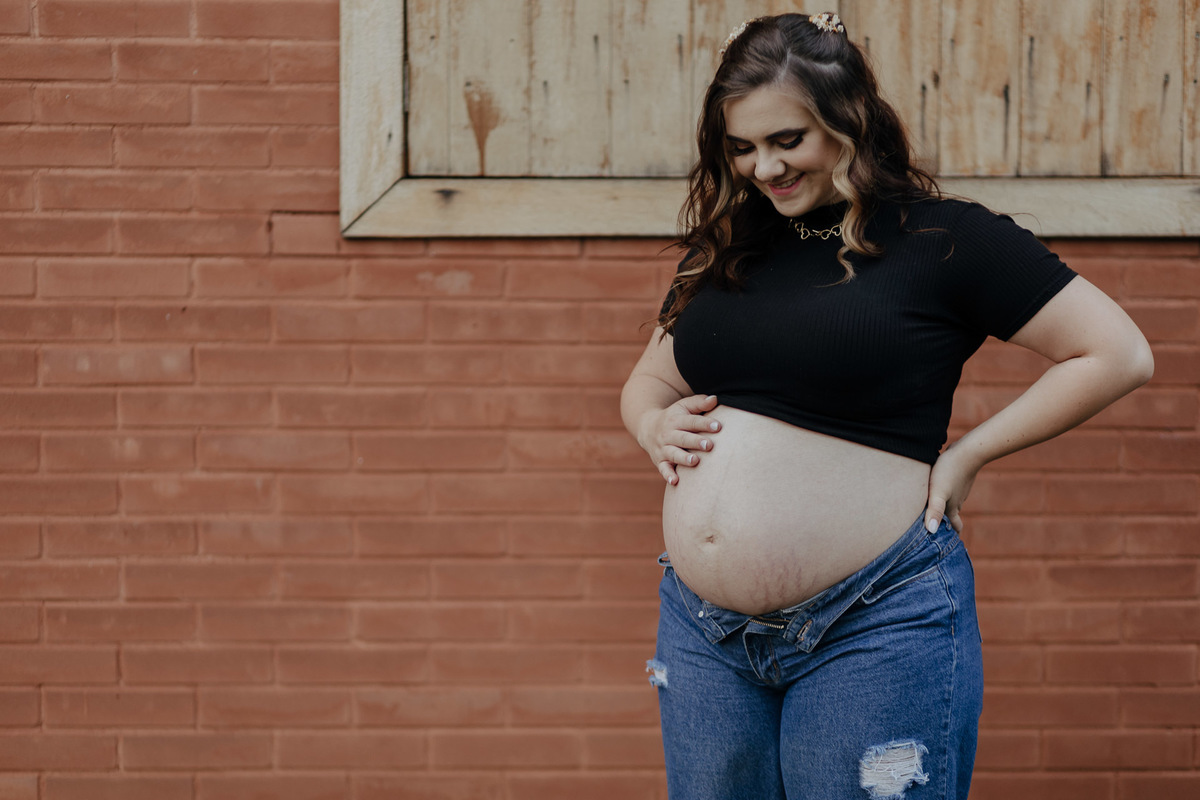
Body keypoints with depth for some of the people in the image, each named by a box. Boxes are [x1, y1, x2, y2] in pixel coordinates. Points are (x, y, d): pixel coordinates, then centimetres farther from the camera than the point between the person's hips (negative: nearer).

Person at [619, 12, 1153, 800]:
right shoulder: (726, 253, 12)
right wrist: (656, 425, 3)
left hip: (874, 627, -6)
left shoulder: (942, 238, -5)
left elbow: (1119, 355, -7)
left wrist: (967, 454, -9)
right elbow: (646, 382, 26)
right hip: (705, 628, 6)